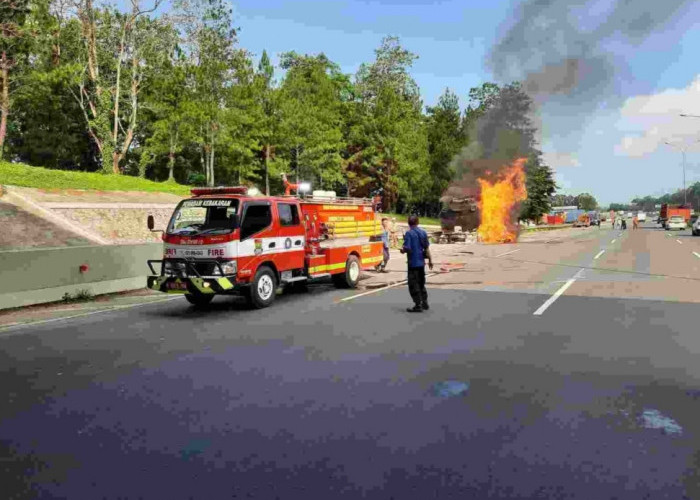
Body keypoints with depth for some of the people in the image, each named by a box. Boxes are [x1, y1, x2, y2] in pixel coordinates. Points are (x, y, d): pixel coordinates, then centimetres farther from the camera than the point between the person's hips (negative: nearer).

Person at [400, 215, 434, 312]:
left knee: (413, 284, 1)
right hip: (421, 262, 6)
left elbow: (407, 248, -19)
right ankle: (424, 303, 23)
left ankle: (418, 305, 0)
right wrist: (430, 260, 13)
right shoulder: (423, 232, 5)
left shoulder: (409, 233, -12)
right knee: (421, 283, 19)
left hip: (413, 262, -6)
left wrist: (402, 250, 3)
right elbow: (427, 248, 6)